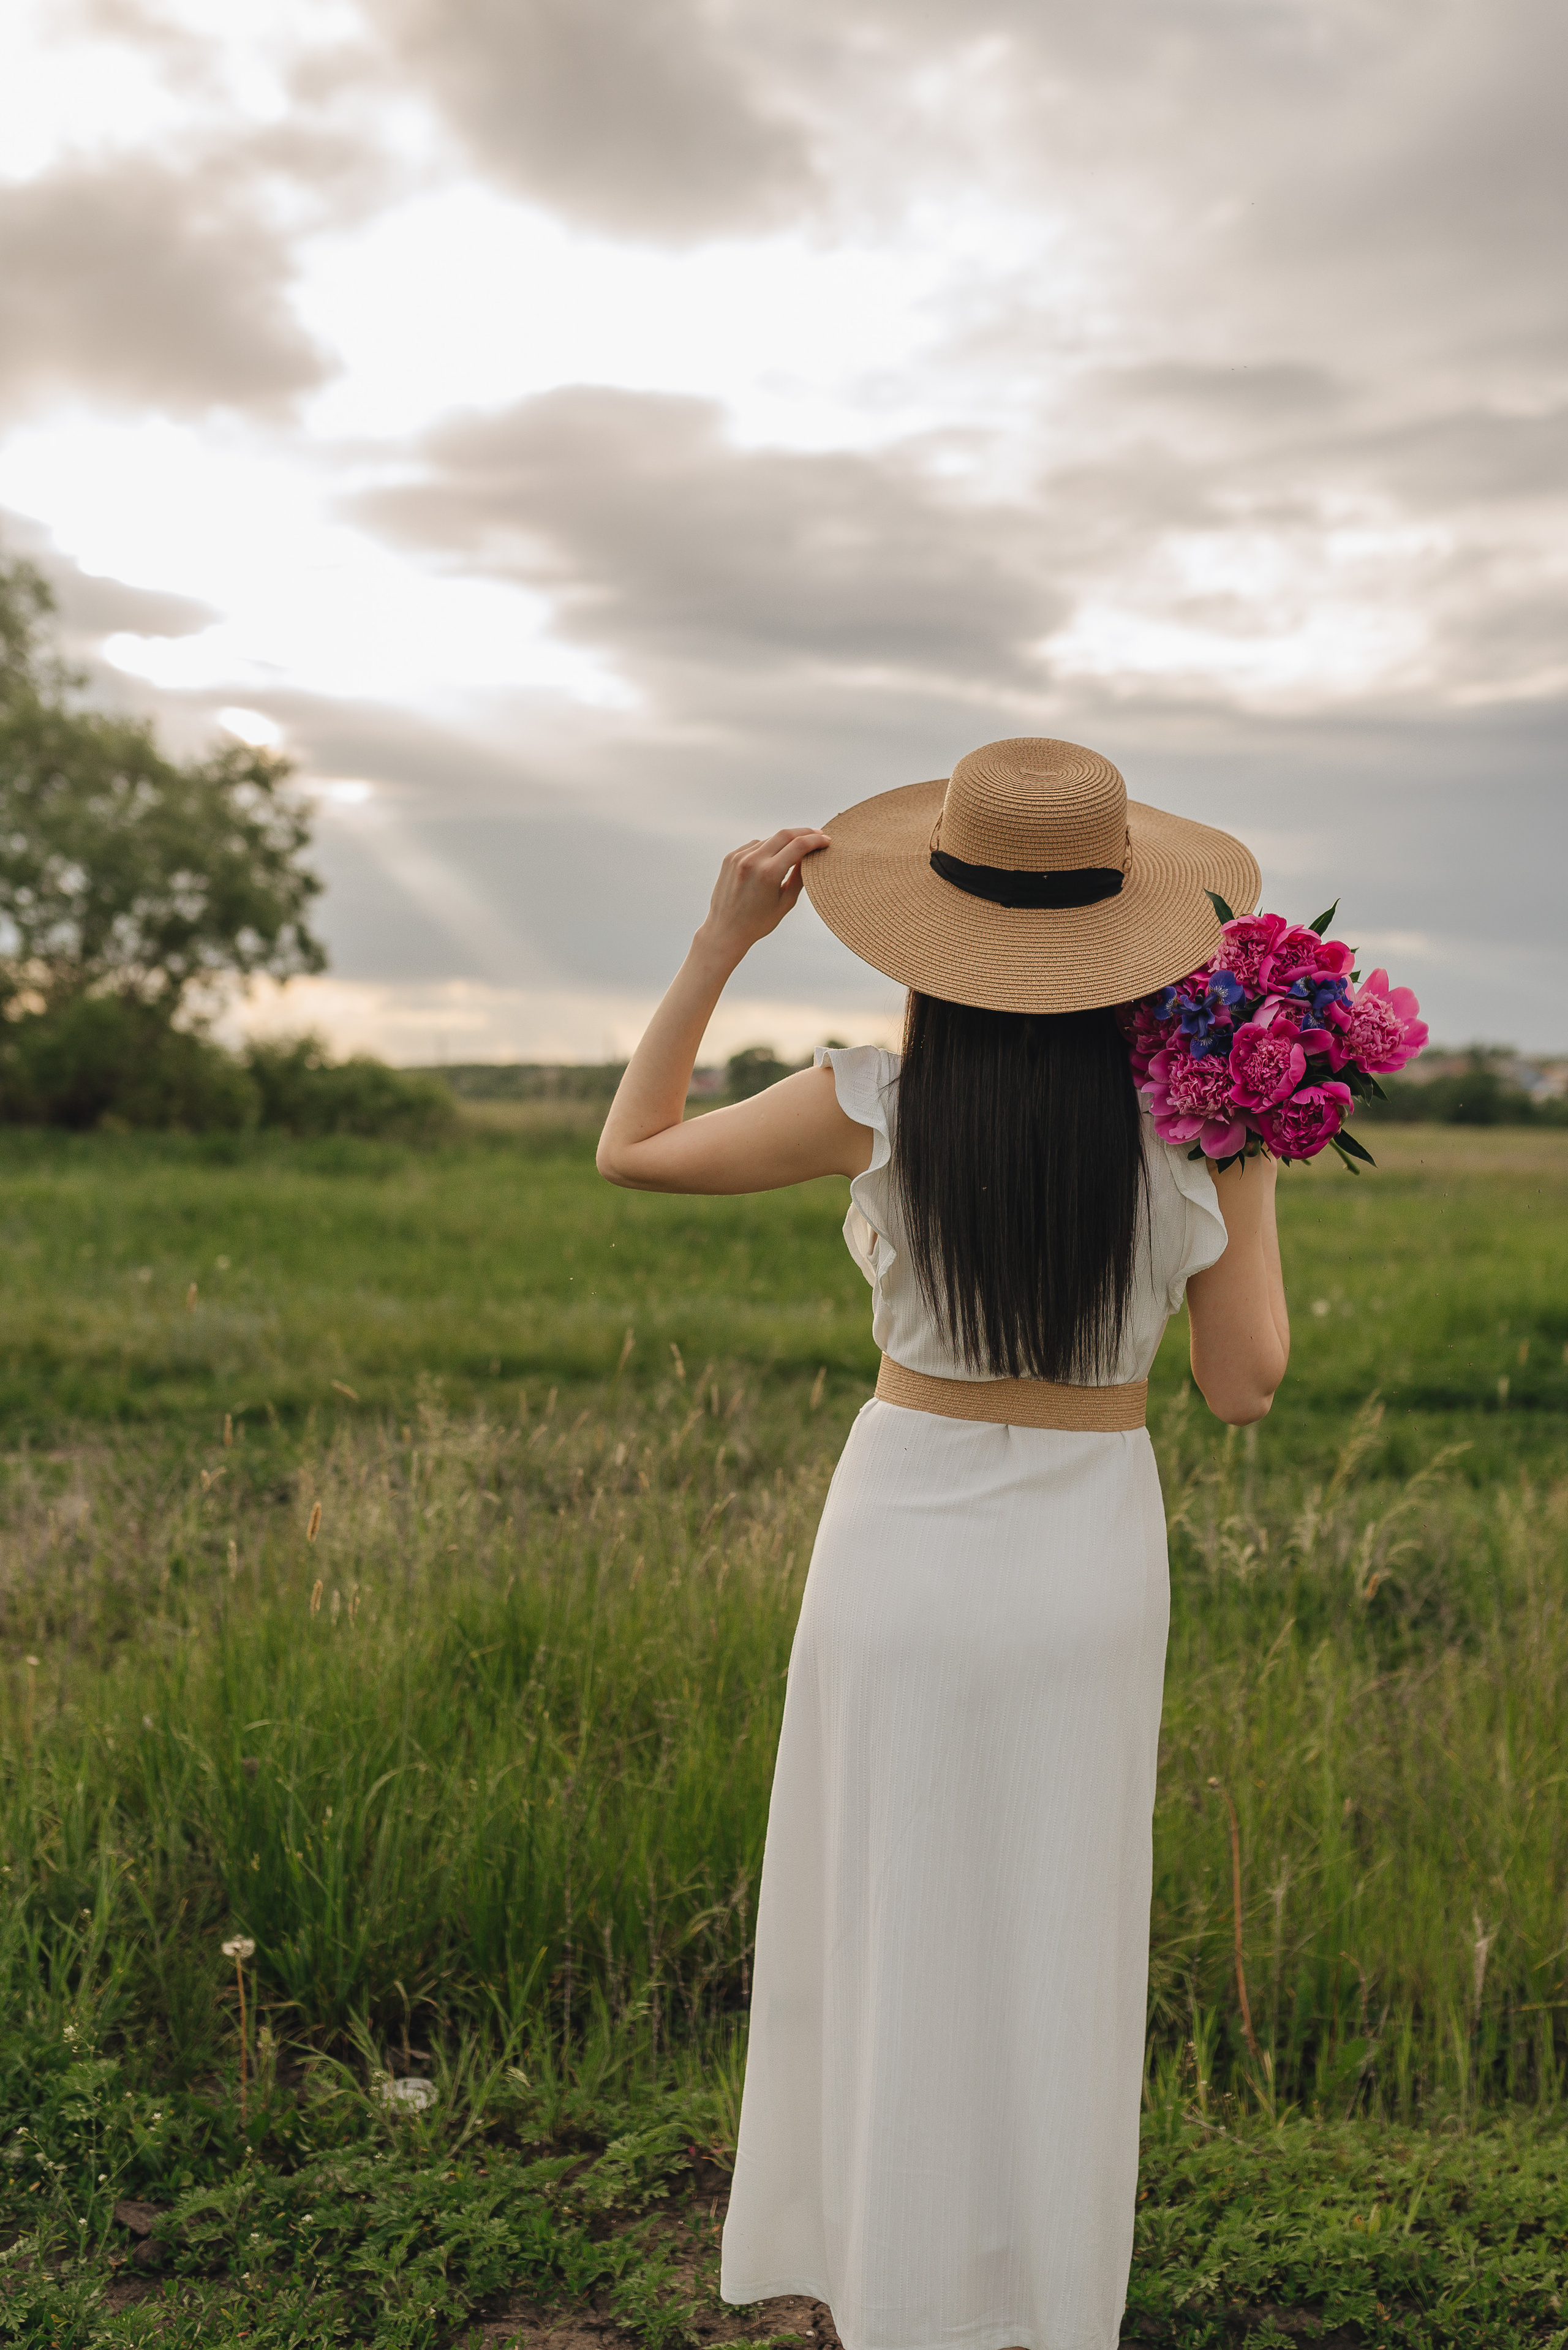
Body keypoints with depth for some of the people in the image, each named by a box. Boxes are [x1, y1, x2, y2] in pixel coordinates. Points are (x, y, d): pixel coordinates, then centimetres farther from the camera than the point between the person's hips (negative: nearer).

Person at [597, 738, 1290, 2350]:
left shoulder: (875, 1110, -15)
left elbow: (630, 1154, -2)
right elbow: (1243, 1388, -3)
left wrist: (722, 941, -4)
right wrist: (1259, 1171, 5)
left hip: (904, 1538, -1)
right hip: (1091, 1565, 2)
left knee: (890, 1927, 16)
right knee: (1055, 1942, 17)